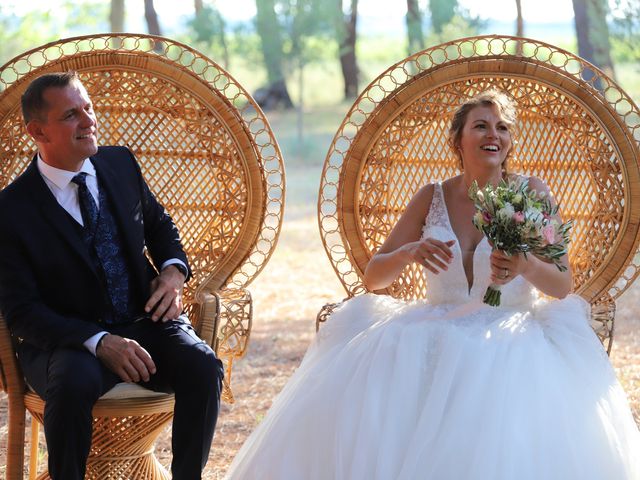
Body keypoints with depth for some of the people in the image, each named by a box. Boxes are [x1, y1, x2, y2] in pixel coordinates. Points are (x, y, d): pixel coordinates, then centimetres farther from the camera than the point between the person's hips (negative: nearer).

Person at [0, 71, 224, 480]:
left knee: (203, 366, -25)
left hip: (145, 321, 4)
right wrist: (100, 342, -26)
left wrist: (173, 271, -1)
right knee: (75, 382, -37)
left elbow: (159, 224, 23)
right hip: (67, 339, -4)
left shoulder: (120, 163, 5)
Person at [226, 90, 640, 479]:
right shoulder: (433, 198, 9)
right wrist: (409, 253, -15)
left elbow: (563, 286, -2)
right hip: (435, 332, 2)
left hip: (510, 337, -2)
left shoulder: (531, 193, 2)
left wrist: (525, 267, -25)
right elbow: (373, 277, 8)